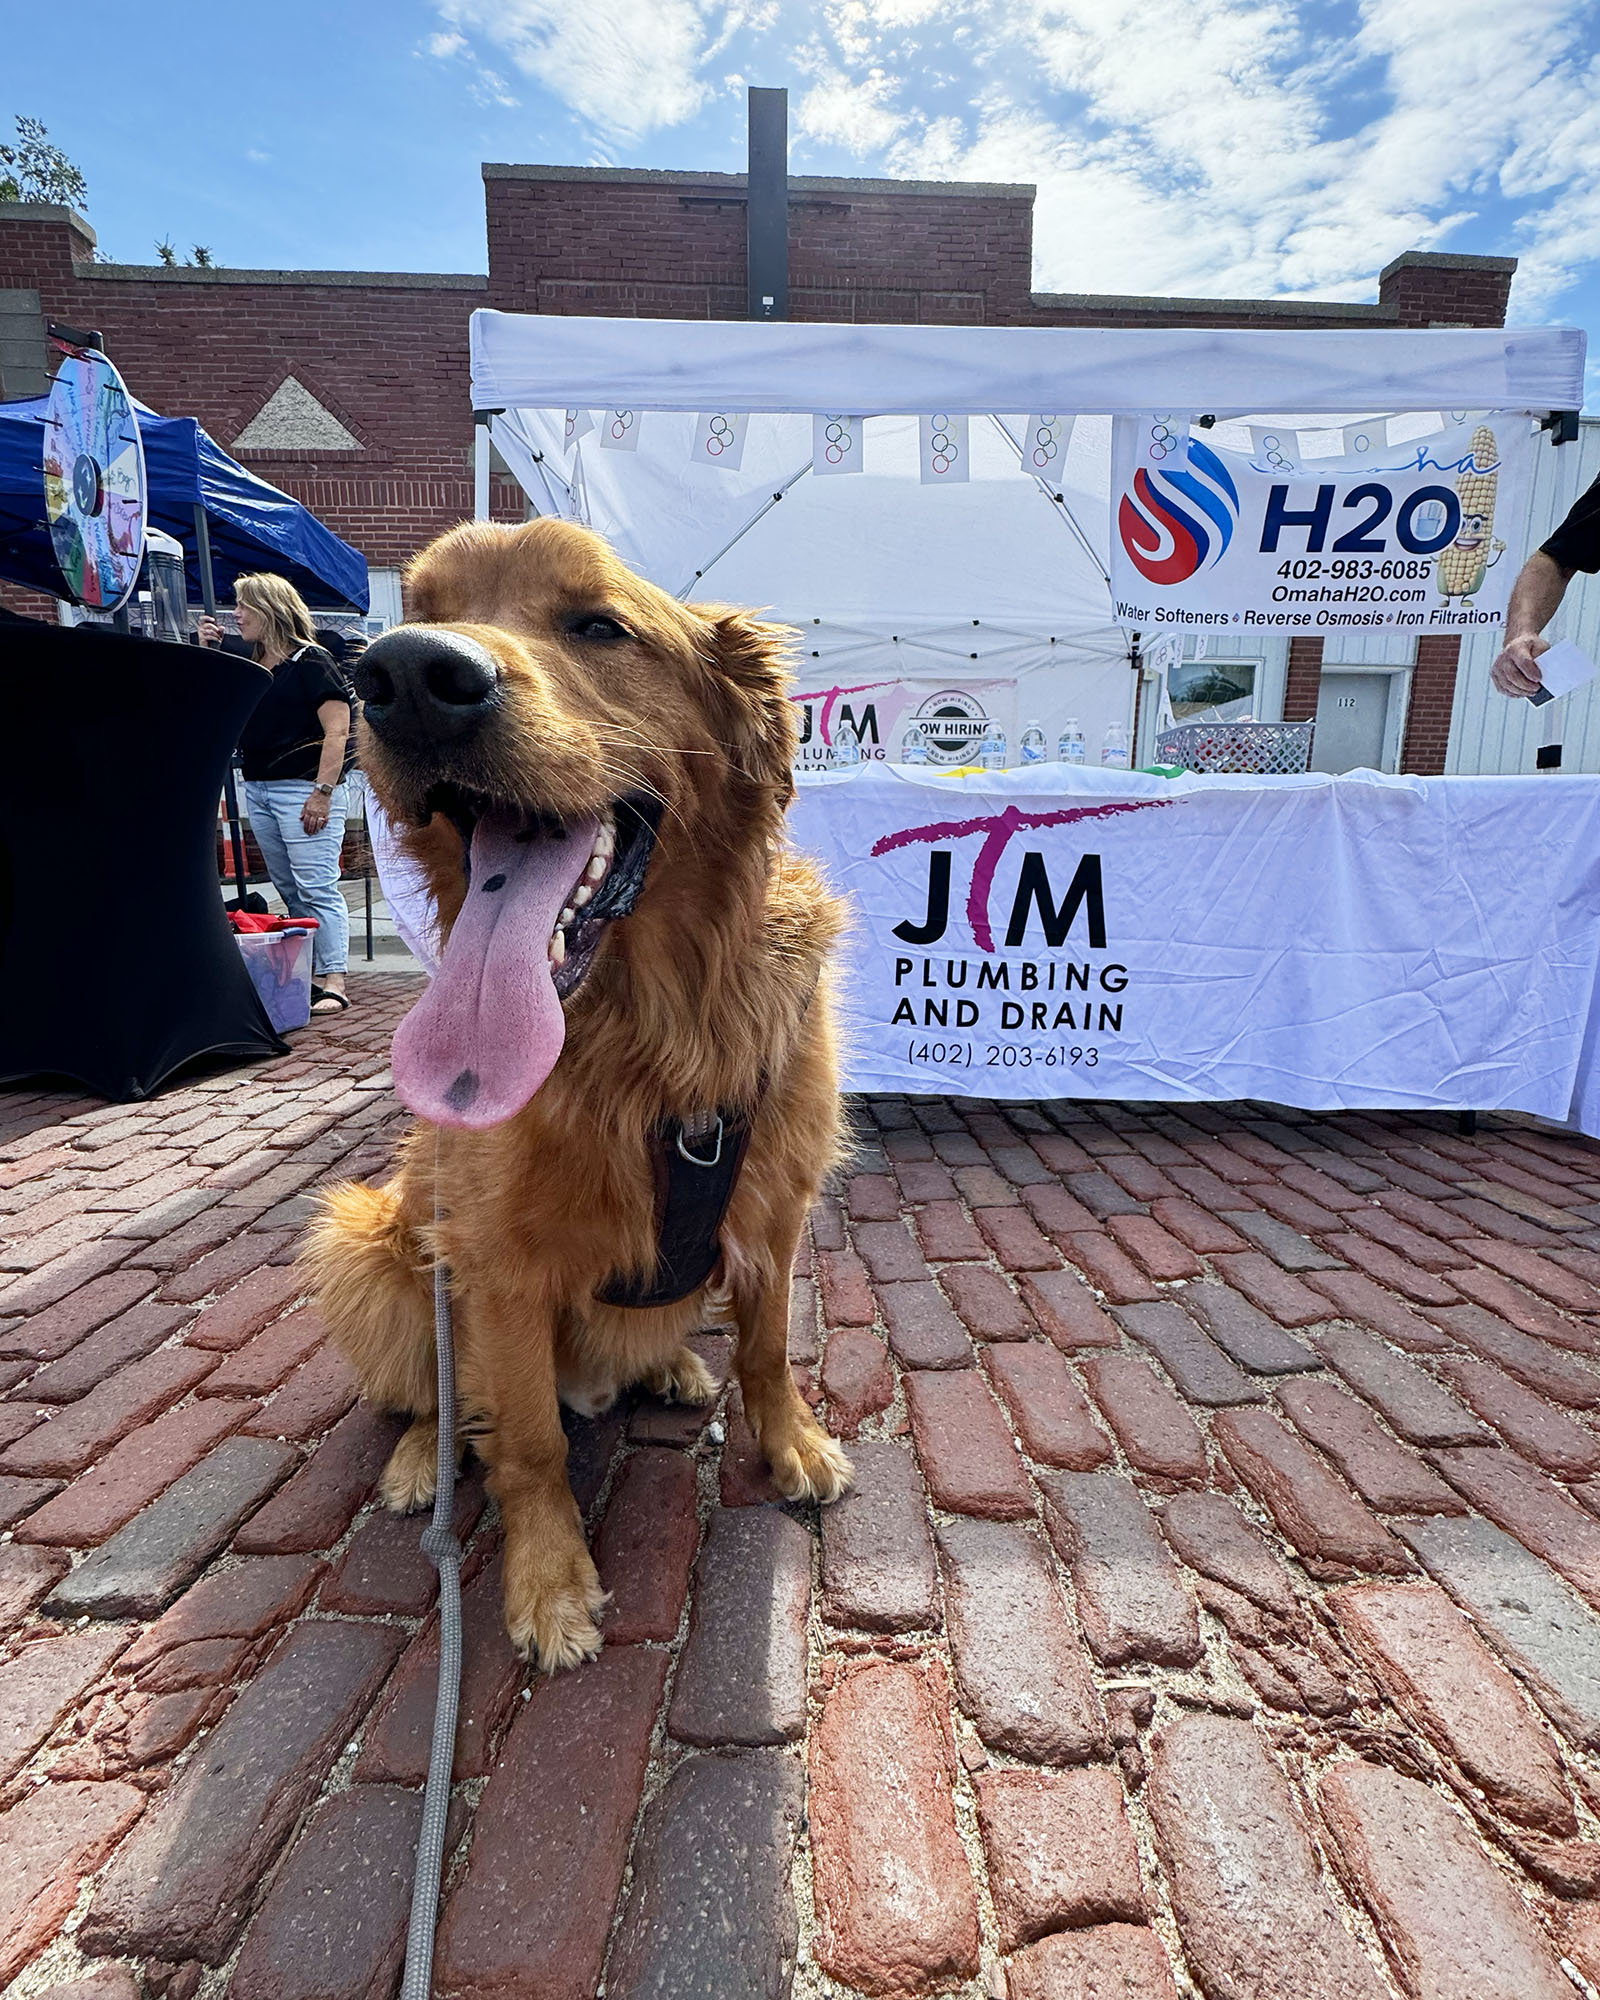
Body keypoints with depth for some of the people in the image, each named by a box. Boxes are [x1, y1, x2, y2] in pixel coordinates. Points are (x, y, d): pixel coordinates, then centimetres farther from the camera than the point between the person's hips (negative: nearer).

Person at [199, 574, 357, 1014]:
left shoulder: (310, 662, -6)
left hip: (303, 789, -8)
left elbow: (338, 731, -13)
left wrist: (323, 792, -20)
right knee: (288, 888, 9)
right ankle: (307, 974, 15)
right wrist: (207, 654, 14)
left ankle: (333, 981, -10)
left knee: (317, 886, -11)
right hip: (258, 789, 8)